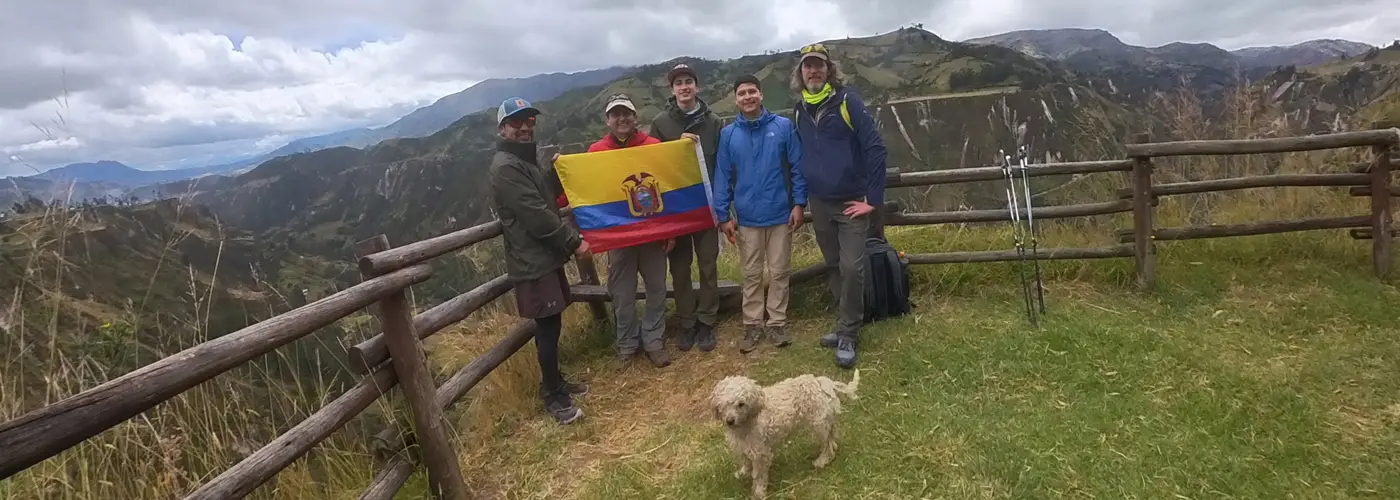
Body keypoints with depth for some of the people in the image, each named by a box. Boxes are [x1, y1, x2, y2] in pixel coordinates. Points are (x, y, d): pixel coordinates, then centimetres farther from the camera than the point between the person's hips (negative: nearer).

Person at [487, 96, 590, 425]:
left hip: (546, 256, 10)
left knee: (552, 324, 16)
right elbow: (536, 215, -22)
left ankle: (555, 383, 30)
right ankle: (553, 397, 9)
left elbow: (547, 200, 20)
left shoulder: (525, 160, 17)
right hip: (533, 261, -10)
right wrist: (573, 241, -15)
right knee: (547, 328, -3)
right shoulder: (505, 167, -16)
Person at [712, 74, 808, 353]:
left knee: (779, 272, 9)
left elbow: (797, 167, -1)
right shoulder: (728, 135, 1)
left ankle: (777, 323, 22)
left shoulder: (783, 126, -3)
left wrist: (799, 203, -6)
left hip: (780, 214, -1)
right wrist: (723, 215, -1)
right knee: (751, 275, 11)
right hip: (747, 218, 1)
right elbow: (722, 177, 2)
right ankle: (753, 324, 23)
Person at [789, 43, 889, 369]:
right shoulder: (799, 112, 6)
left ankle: (847, 336, 6)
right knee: (834, 268, 13)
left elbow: (875, 149, -13)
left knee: (851, 268, -8)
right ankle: (847, 325, 28)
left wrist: (874, 198, -15)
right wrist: (799, 201, 12)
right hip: (819, 204, 5)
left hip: (852, 202, -5)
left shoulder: (847, 101, -10)